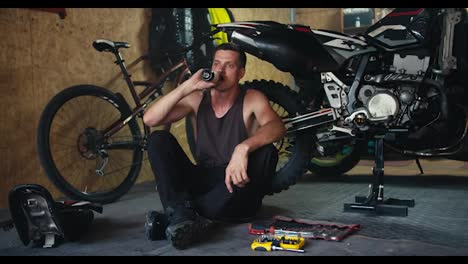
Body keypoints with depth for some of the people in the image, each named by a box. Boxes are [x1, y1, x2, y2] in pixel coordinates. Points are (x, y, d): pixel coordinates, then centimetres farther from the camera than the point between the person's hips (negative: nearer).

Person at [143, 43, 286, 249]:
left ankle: (183, 215, -27)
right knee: (158, 139, -12)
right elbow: (149, 119, -10)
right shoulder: (197, 99, 3)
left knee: (266, 152, -31)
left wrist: (242, 148, -43)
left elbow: (278, 127, -25)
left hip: (237, 187, -2)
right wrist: (188, 86, -19)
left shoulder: (252, 99, -4)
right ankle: (183, 214, -31)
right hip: (202, 182, 2)